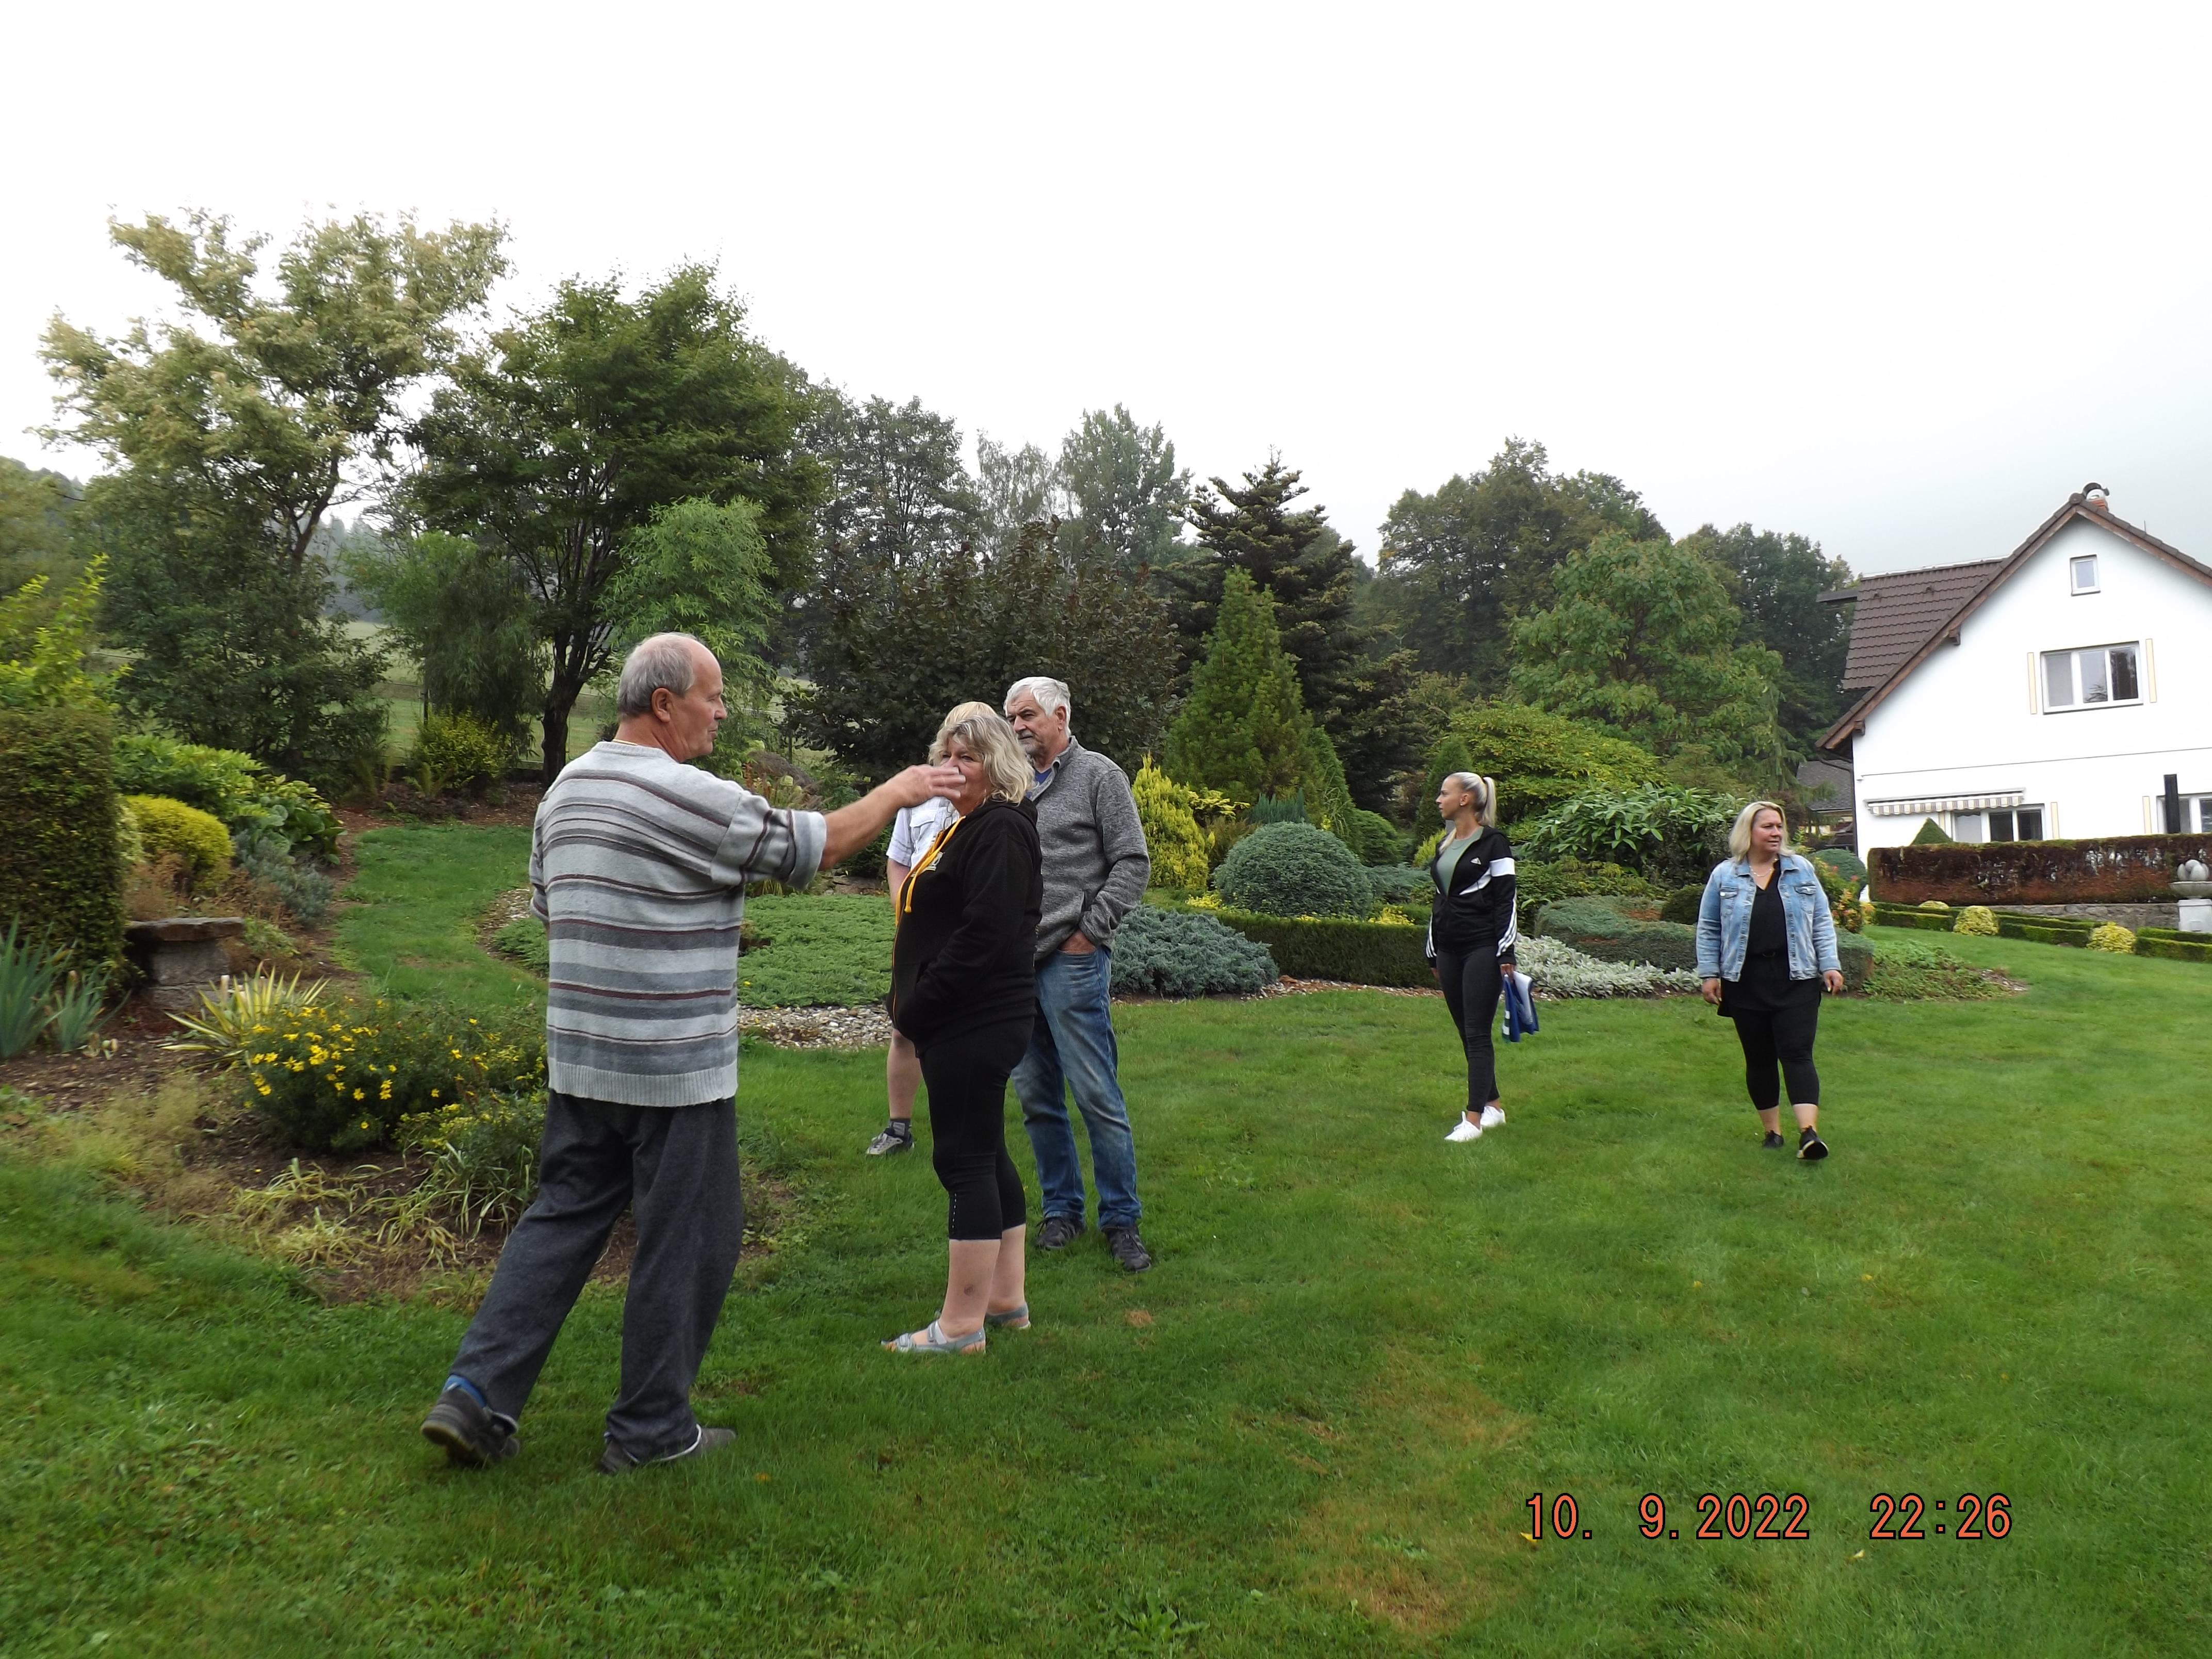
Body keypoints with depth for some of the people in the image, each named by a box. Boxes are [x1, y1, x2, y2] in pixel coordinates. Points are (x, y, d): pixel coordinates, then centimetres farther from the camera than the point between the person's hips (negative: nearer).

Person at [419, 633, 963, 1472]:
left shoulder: (566, 788, 9)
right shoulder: (686, 796, -18)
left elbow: (546, 906, 19)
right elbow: (814, 845, -10)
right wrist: (899, 791, 3)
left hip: (578, 1057, 8)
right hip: (677, 1066, -8)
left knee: (563, 1216, 18)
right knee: (686, 1242, 6)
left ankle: (477, 1393, 13)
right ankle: (650, 1428, 19)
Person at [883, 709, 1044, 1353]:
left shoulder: (1001, 832, -14)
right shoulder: (965, 828, 18)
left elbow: (985, 934, -23)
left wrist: (920, 1005, -17)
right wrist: (914, 1006, 12)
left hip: (976, 1026, -11)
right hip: (961, 1024, 11)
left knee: (965, 1159, -5)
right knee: (986, 1155, 16)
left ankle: (961, 1324, 5)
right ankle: (1006, 1298, 27)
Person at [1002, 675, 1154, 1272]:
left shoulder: (1099, 776, -1)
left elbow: (1133, 864, -5)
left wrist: (1088, 931, -9)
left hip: (1071, 961, -6)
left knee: (1096, 1094, -4)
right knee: (1035, 1094, 11)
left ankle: (1121, 1220, 9)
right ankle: (1062, 1210, 24)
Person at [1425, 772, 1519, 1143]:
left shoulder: (1493, 842, -6)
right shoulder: (1444, 845, 16)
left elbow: (1505, 901, -9)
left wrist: (1505, 954, -14)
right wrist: (1434, 954, 21)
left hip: (1483, 948, -8)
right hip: (1449, 949, 8)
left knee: (1478, 1034, -8)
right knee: (1467, 1034, 10)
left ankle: (1473, 1119, -7)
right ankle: (1493, 1106, 22)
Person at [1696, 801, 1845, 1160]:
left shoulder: (1801, 870, 8)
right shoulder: (1724, 875, 4)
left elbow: (1822, 922, 10)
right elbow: (1708, 929, 7)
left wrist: (1830, 965, 1)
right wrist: (1710, 974, 1)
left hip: (1795, 982, 0)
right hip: (1746, 985, 0)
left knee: (1797, 1054, -9)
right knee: (1759, 1060, 8)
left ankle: (1809, 1131, -15)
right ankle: (1772, 1130, 19)